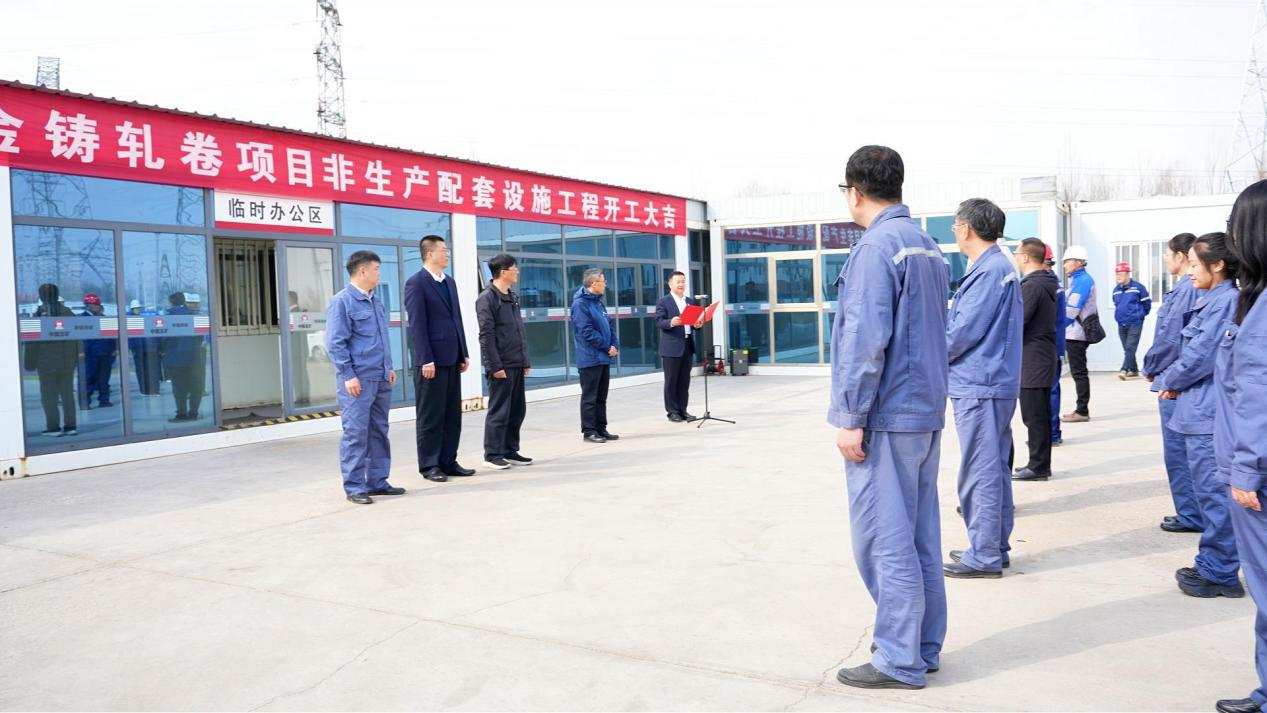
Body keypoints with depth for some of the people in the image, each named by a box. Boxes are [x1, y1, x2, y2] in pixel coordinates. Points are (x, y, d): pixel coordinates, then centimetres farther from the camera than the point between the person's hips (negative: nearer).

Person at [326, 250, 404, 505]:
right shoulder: (342, 302, -8)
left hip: (381, 379, 8)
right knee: (356, 433, -4)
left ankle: (377, 481, 21)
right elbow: (335, 343, -12)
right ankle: (354, 487, 3)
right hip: (358, 380, -8)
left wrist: (389, 368, 16)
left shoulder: (376, 302, 14)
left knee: (379, 432, 12)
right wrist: (349, 376, -15)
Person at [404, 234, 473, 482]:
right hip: (432, 360, -8)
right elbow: (417, 325, -13)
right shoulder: (416, 283, -8)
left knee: (453, 415, 10)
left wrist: (464, 353, 11)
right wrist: (426, 360, -18)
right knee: (430, 416, 1)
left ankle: (448, 462, 19)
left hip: (452, 359, 8)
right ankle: (429, 465, 10)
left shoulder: (449, 282, 15)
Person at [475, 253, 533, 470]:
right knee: (499, 411, -3)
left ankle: (510, 451, 20)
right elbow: (486, 335, -14)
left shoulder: (513, 297, 15)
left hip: (517, 365, 8)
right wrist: (496, 366, -18)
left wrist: (526, 361, 14)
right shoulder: (487, 298, -9)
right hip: (501, 366, -8)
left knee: (517, 410, 11)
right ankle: (492, 454, 6)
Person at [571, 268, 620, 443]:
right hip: (590, 358, -9)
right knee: (590, 396, -2)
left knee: (601, 396, 13)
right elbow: (587, 332, -19)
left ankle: (601, 428, 19)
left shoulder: (598, 302, 14)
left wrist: (615, 345, 1)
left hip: (603, 357, 9)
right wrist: (607, 347, -14)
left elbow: (610, 325, 16)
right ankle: (589, 431, 5)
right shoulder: (580, 304, -14)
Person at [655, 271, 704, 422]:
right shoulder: (663, 302, -3)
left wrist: (698, 324, -5)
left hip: (688, 345, 6)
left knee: (685, 380, 8)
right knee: (671, 380, 0)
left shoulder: (691, 301, 15)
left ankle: (682, 410, 15)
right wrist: (671, 322, -30)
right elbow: (659, 321, -11)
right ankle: (672, 411, 6)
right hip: (671, 347, -6)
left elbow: (694, 320, 17)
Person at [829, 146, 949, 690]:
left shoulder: (876, 247, -14)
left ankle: (899, 661, 6)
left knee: (886, 541, -2)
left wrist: (850, 417, -16)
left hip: (884, 417, -9)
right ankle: (924, 647, 24)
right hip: (926, 411, 9)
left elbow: (866, 339, -20)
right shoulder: (927, 246, 15)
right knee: (921, 537, 14)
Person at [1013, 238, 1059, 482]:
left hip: (1032, 360, -10)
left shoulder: (1032, 286, -18)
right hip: (1045, 357, 10)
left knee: (1034, 416, -3)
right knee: (1041, 414, 15)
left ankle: (1038, 466, 2)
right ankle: (1041, 463, 23)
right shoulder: (1048, 283, 13)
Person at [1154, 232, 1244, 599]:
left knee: (1214, 494, -2)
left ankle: (1219, 574, 7)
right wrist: (1170, 381, 6)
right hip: (1201, 411, 10)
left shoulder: (1226, 301, -15)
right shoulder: (1211, 301, 14)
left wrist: (1168, 382, -2)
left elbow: (1199, 357, -18)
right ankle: (1212, 566, 24)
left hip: (1210, 414, -10)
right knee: (1211, 493, 15)